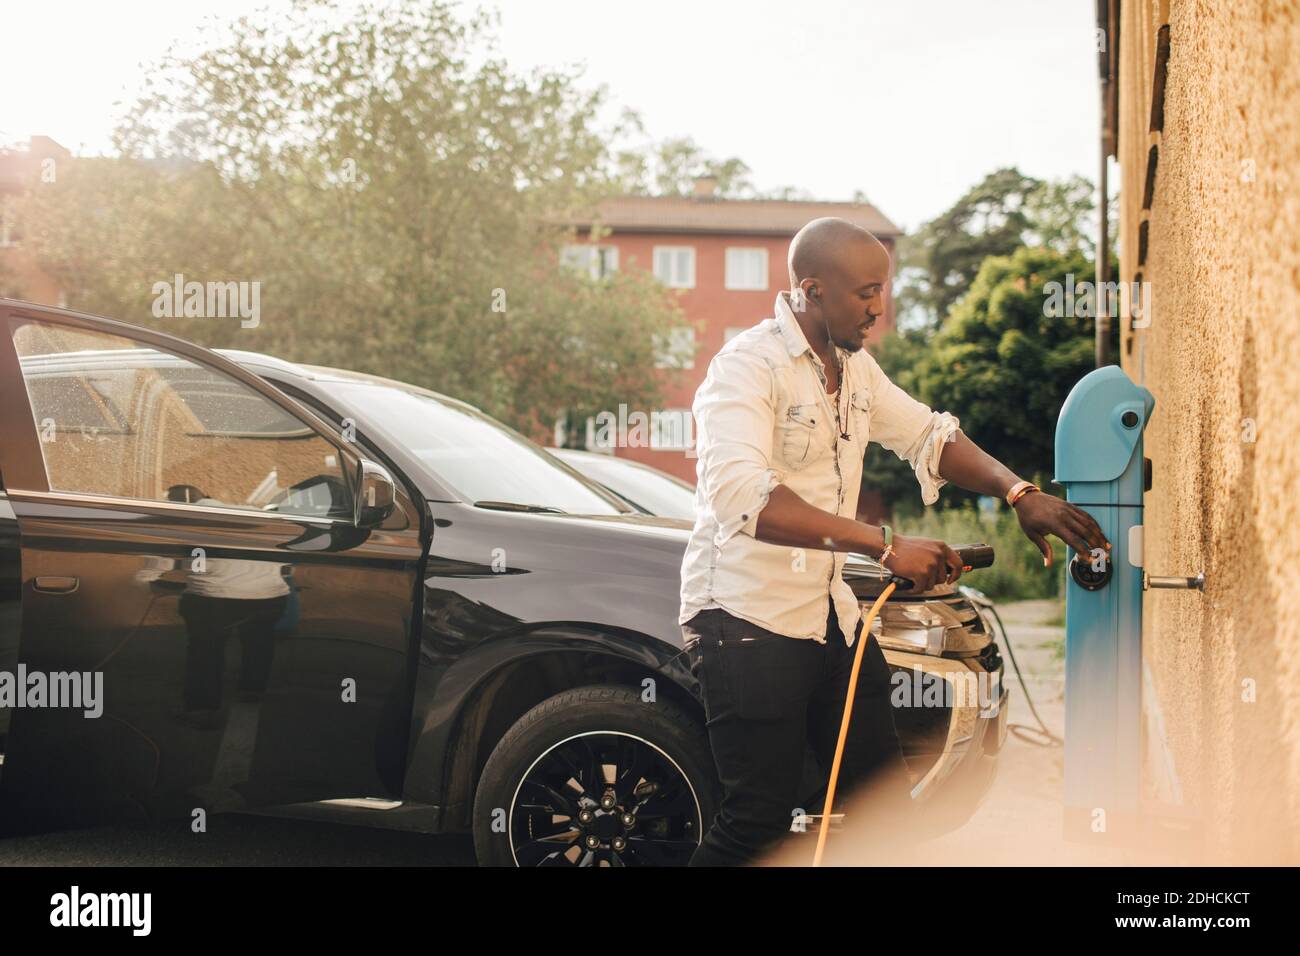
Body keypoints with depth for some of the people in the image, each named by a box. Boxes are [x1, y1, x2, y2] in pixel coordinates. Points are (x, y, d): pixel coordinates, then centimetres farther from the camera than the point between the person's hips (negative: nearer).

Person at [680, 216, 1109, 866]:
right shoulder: (748, 366, -17)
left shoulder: (854, 367, 12)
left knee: (886, 803, 9)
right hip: (749, 617, -8)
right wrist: (885, 545, -36)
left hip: (830, 614, 9)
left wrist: (1018, 494, 5)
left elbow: (927, 434, 22)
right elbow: (740, 494, -32)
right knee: (760, 822, -7)